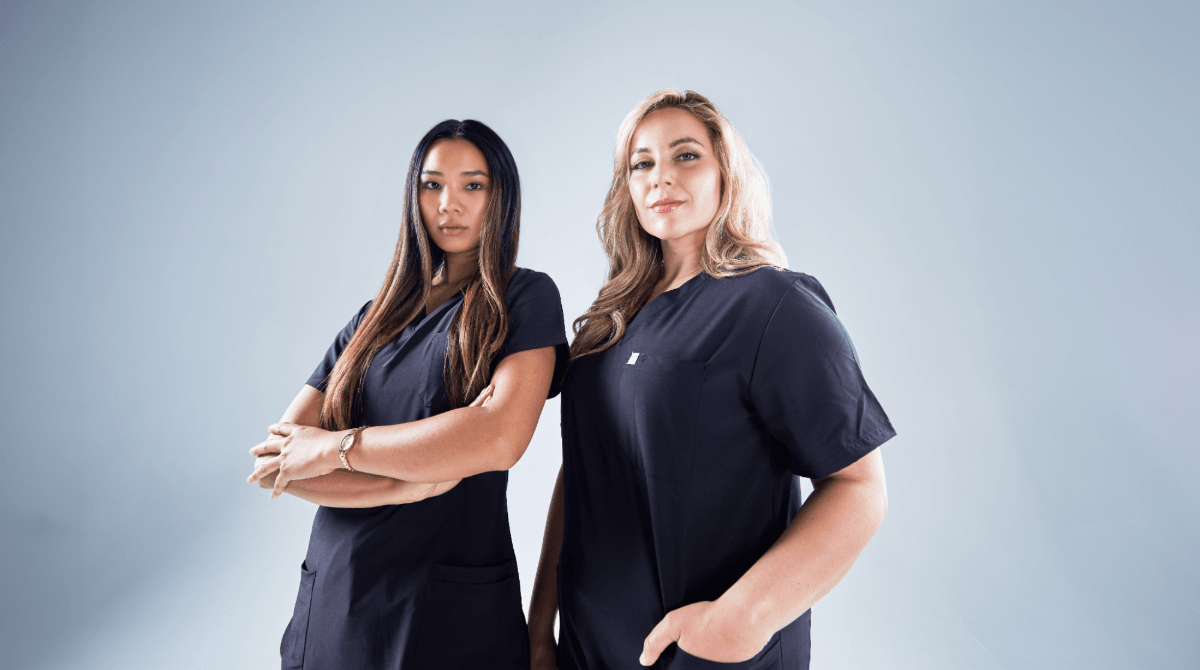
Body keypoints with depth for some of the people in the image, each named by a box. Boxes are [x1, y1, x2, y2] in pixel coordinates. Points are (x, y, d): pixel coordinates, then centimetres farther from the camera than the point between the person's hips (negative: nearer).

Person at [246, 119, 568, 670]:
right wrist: (409, 483, -14)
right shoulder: (372, 320, 10)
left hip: (451, 617, -4)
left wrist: (334, 446, -10)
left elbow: (501, 437, -20)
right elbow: (272, 463, 2)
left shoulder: (524, 298, -3)